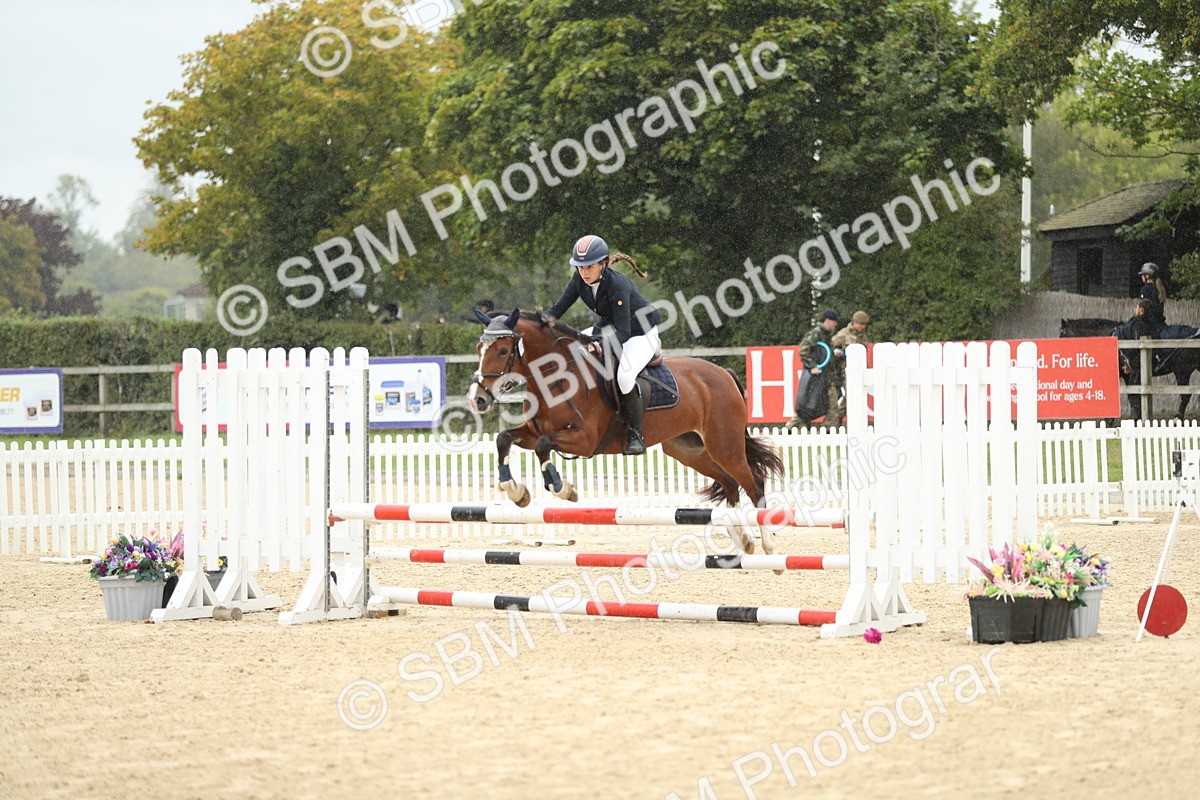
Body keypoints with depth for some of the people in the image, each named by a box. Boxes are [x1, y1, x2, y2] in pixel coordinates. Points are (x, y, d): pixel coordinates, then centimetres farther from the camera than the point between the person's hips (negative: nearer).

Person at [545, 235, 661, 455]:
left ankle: (636, 434, -18)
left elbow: (623, 333, -35)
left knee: (624, 375, -33)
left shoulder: (618, 286, -33)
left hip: (641, 333, -8)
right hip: (610, 327, 8)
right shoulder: (579, 281, -13)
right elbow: (558, 308, -7)